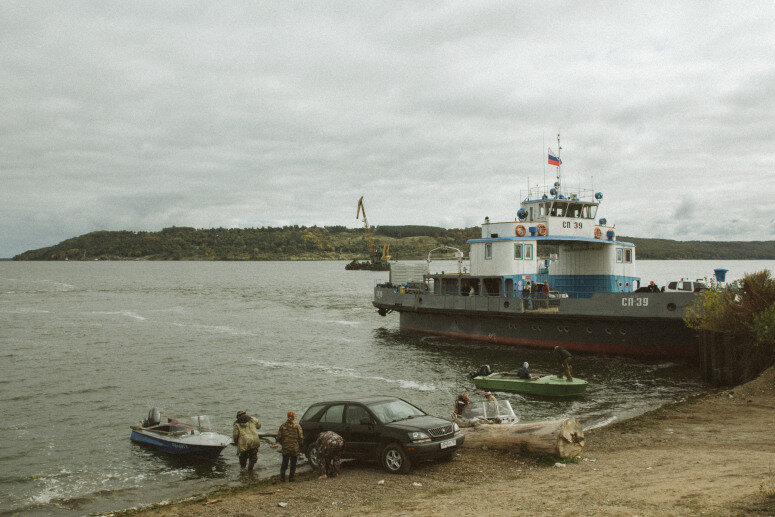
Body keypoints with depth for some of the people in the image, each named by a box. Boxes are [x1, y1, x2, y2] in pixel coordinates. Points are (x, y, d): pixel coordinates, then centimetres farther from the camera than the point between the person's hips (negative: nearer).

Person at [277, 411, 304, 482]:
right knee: (293, 463, 10)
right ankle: (291, 478, 12)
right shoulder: (297, 426, -9)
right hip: (295, 448, -2)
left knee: (284, 463, 15)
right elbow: (301, 437, -11)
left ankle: (282, 477, 11)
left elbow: (279, 437, -1)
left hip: (285, 448, 2)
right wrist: (299, 445, 6)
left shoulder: (283, 426, -2)